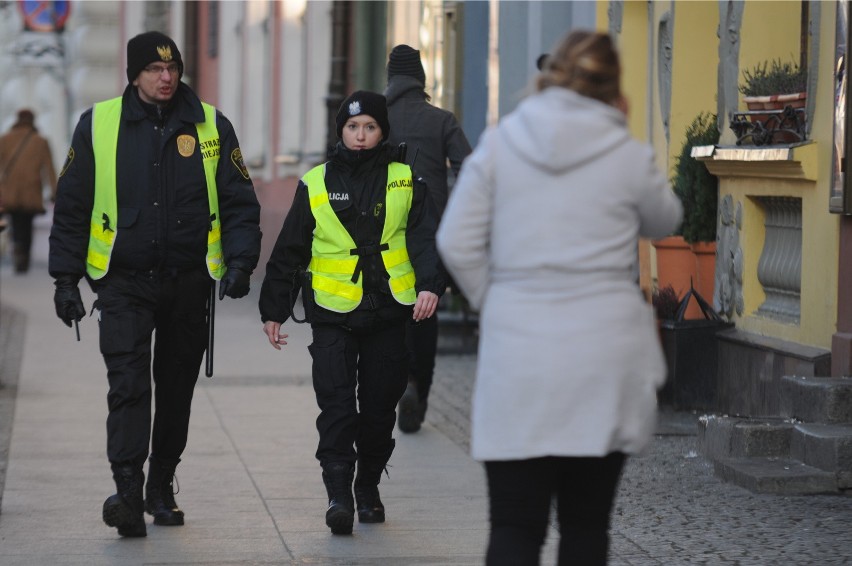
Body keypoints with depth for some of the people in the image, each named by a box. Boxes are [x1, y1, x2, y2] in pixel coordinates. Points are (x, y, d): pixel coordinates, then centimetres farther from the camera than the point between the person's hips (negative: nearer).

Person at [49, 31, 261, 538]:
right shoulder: (98, 126, -1)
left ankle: (162, 486, 23)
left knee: (176, 388, 10)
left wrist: (240, 261, -9)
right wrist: (66, 277, 0)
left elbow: (239, 202, 6)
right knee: (128, 383, -14)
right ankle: (127, 491, -18)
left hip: (188, 283, 2)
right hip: (124, 282, -2)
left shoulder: (211, 126, 2)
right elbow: (71, 207, 4)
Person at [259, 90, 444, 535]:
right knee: (336, 403, -11)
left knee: (379, 405, 7)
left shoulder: (405, 181, 5)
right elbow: (289, 251, 9)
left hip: (388, 314, 1)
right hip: (333, 315, -1)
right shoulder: (316, 184, 5)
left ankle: (368, 487, 24)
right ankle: (339, 494, -13)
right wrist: (273, 310, 9)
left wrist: (429, 284, -21)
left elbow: (424, 237, -3)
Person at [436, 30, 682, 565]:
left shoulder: (498, 144, 1)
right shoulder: (628, 156, -3)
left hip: (517, 355, 0)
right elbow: (663, 221, 17)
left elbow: (456, 244, 0)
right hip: (603, 358, 0)